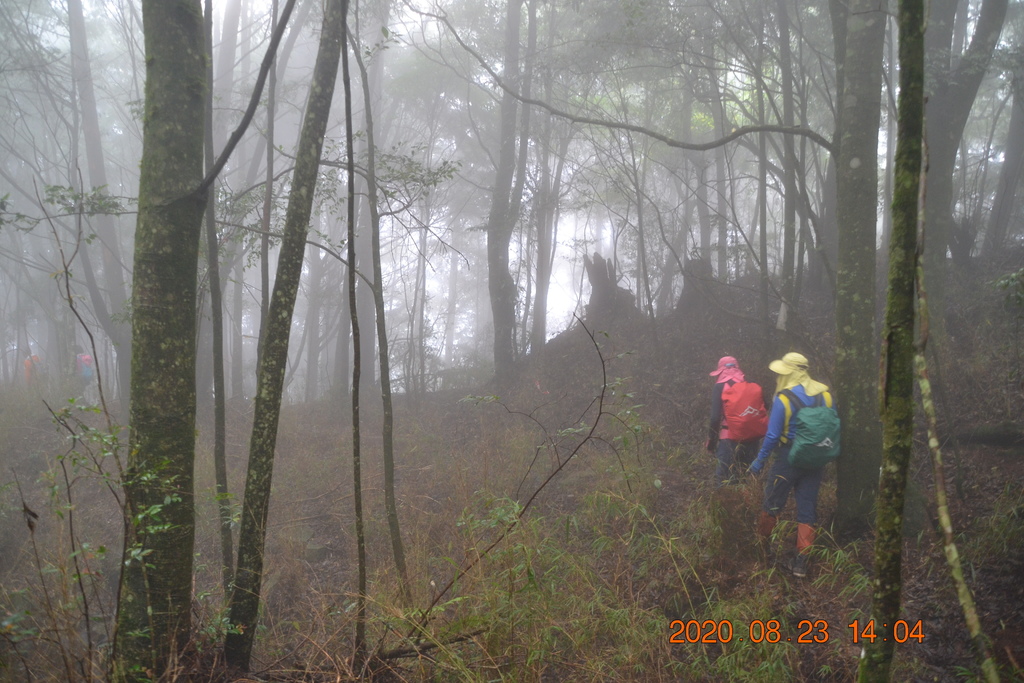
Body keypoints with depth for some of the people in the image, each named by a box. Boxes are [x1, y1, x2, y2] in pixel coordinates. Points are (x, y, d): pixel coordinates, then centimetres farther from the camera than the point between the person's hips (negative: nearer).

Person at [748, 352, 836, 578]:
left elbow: (773, 435, -13)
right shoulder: (825, 394, 1)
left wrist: (759, 461, -3)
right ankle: (801, 561, 7)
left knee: (773, 502, 14)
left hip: (789, 458, -5)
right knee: (807, 508, 8)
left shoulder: (783, 398, -15)